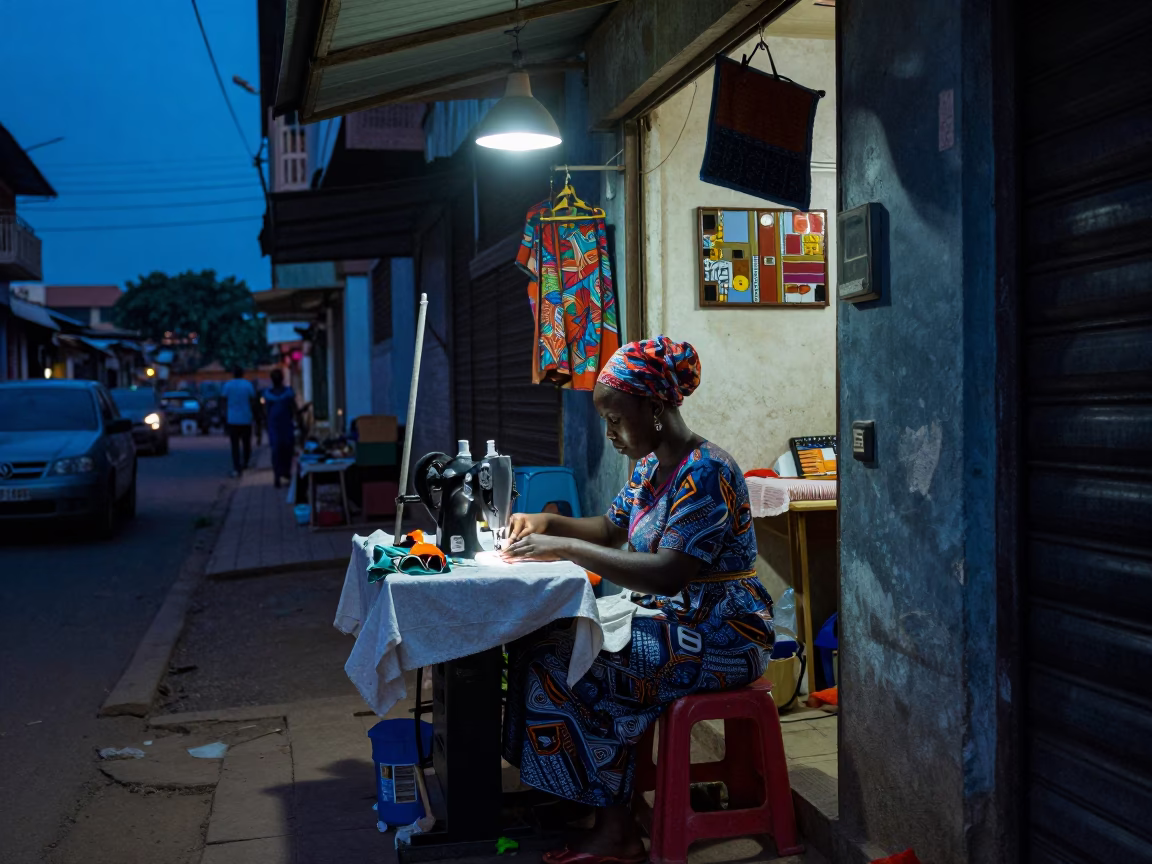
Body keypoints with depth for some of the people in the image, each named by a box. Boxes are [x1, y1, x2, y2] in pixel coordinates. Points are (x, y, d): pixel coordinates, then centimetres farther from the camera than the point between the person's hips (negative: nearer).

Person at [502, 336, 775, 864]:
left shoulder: (706, 473, -21)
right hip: (672, 620, 10)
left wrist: (566, 549, -27)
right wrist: (548, 522, 3)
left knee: (560, 663, -17)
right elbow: (611, 528, 22)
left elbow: (667, 574, -30)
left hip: (719, 638, -10)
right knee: (545, 639, -4)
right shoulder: (651, 465, 9)